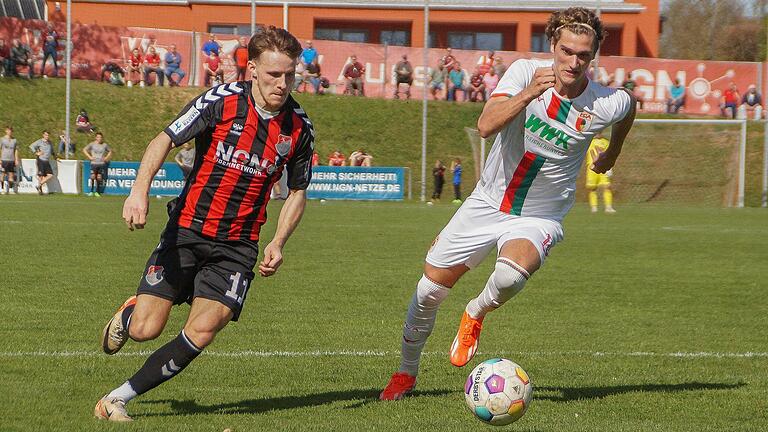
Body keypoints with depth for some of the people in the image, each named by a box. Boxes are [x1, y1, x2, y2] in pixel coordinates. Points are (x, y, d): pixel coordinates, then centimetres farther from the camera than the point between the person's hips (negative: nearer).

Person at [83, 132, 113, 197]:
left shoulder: (105, 145, 6)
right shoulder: (92, 144, 2)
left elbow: (110, 151, 21)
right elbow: (84, 150, 9)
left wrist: (106, 158, 6)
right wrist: (89, 157, -2)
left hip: (102, 164, 1)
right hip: (94, 163, -1)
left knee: (99, 178, -1)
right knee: (93, 177, -11)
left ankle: (97, 192, 7)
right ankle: (91, 192, -5)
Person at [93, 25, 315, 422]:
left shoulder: (299, 126, 0)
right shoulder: (221, 100, -10)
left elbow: (297, 192, 13)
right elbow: (164, 140, -13)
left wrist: (277, 244, -2)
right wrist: (140, 188, -30)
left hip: (237, 246, 2)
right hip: (187, 229, -2)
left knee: (202, 332, -15)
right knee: (145, 329, -8)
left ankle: (117, 398, -1)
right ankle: (129, 313, 32)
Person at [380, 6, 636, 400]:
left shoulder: (607, 105, -16)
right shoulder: (526, 72, -17)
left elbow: (629, 106, 11)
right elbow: (486, 125, -31)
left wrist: (612, 154, 22)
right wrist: (528, 94, -45)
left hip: (539, 217, -2)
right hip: (488, 202, 2)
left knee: (510, 276, -34)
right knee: (429, 290, 6)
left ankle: (475, 315, 2)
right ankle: (406, 373, 32)